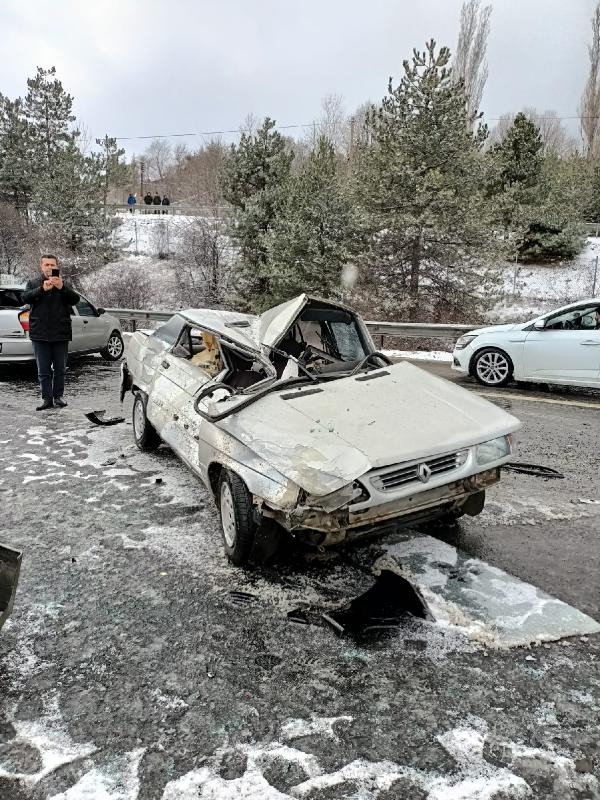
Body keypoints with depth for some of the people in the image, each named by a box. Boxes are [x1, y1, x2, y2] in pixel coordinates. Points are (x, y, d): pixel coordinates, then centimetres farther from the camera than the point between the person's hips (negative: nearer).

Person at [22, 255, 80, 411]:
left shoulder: (64, 285, 9)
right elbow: (25, 297, -7)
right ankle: (47, 399, 6)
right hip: (40, 335, 0)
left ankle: (58, 396, 17)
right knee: (43, 370, 1)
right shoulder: (33, 283, 10)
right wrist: (42, 289, -22)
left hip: (61, 334, 0)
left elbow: (75, 299, -7)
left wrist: (62, 287, -24)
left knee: (60, 369, 7)